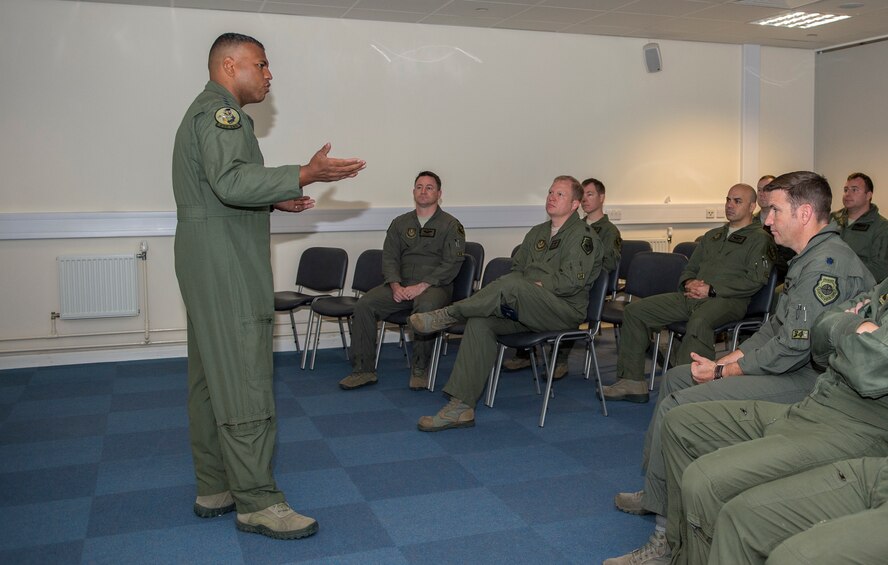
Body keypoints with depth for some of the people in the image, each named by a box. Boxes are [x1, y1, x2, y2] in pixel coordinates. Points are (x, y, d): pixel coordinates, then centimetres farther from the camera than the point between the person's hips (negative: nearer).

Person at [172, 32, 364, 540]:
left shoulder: (207, 112, 24)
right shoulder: (220, 111, -10)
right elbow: (231, 180, -26)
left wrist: (275, 201, 16)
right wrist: (305, 175, -32)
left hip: (210, 267, 11)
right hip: (226, 267, -11)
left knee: (211, 380, 11)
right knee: (245, 384, -9)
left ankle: (215, 490, 18)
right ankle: (257, 501, -4)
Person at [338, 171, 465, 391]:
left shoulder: (451, 225, 3)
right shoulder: (400, 223, 17)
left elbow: (451, 264, -7)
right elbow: (389, 257, 11)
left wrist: (421, 286, -17)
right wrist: (395, 285, -10)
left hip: (435, 285, -4)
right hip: (401, 285, 4)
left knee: (425, 307, -39)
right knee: (364, 304, -19)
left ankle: (420, 369, -20)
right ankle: (363, 370, -13)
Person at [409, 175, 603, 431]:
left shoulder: (584, 235, -1)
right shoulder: (537, 233, 23)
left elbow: (570, 282, -13)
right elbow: (516, 267, 22)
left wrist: (532, 286, -8)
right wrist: (521, 291, 0)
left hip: (565, 309, -7)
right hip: (526, 309, 7)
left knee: (512, 284, -34)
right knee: (480, 322, -21)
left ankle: (448, 315, -16)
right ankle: (461, 407, -24)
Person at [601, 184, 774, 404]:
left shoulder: (759, 239, 6)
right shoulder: (713, 235, 28)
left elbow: (755, 280, -8)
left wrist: (712, 289, -14)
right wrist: (688, 283, 3)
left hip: (728, 300, -7)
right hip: (692, 296, 7)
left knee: (699, 322, -42)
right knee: (635, 310, -6)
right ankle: (632, 382, -8)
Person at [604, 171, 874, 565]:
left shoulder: (827, 263, -20)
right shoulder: (811, 258, 15)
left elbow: (794, 346, -25)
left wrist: (722, 372, -15)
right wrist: (727, 360, 5)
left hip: (805, 379, -12)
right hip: (789, 363, 12)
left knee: (677, 407, -22)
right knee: (675, 378, 16)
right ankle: (655, 491, 22)